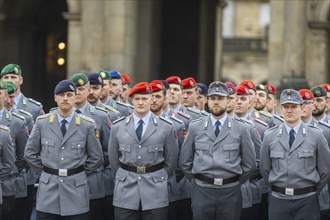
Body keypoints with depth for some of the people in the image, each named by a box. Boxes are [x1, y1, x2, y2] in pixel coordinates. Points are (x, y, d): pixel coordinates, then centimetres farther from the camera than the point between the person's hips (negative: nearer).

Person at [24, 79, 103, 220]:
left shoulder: (87, 125, 1)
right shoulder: (42, 123, 4)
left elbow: (97, 158, 8)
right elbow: (30, 153, 12)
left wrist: (78, 174, 6)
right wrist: (47, 171, 9)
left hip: (76, 191, -1)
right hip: (48, 189, 1)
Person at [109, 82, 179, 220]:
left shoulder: (166, 127, 1)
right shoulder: (117, 127, 5)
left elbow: (171, 160, 8)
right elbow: (113, 159, 13)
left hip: (155, 193, -1)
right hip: (125, 193, 1)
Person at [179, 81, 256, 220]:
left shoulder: (240, 129, 2)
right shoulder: (195, 127, 5)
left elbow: (250, 164, 7)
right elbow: (184, 161, 9)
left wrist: (234, 183, 8)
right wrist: (197, 181, 8)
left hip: (230, 193, 0)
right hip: (202, 191, 0)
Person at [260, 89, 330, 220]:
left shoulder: (316, 135, 0)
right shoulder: (270, 136, 4)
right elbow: (264, 169, 10)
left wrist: (313, 192, 9)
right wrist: (278, 188, 11)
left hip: (306, 202, -1)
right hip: (278, 200, 1)